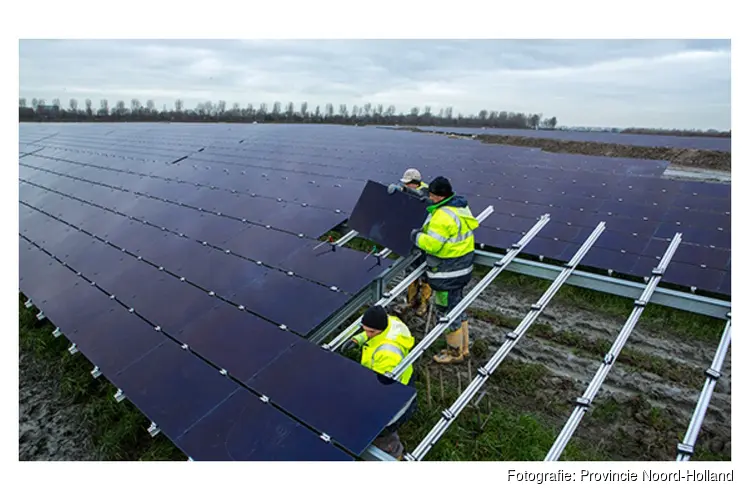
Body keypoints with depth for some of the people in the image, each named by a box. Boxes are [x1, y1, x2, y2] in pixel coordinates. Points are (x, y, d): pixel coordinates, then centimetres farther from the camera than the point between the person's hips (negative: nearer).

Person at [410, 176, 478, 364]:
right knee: (457, 305, 21)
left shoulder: (444, 216, -25)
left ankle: (455, 352, 21)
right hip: (462, 265, 10)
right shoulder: (460, 206, 7)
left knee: (448, 309, 5)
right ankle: (463, 347, 35)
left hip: (447, 271, -10)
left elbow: (432, 244, -26)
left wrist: (416, 236, -8)